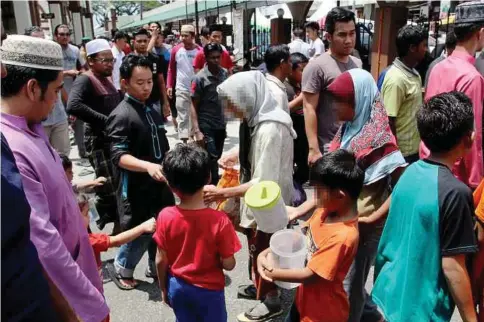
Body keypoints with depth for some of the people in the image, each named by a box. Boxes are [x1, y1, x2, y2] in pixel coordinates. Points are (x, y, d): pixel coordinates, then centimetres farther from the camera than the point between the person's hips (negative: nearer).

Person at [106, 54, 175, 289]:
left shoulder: (153, 111, 9)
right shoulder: (121, 115, -16)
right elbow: (119, 156, -25)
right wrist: (148, 166, -39)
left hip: (159, 183, 7)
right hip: (136, 187, -7)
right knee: (139, 233, 6)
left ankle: (156, 267, 37)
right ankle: (122, 270, 33)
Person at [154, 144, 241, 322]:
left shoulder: (165, 217, -20)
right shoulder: (219, 220, -26)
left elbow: (161, 260, -9)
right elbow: (228, 264, -18)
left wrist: (163, 288, 7)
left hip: (177, 287, 3)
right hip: (209, 290, -2)